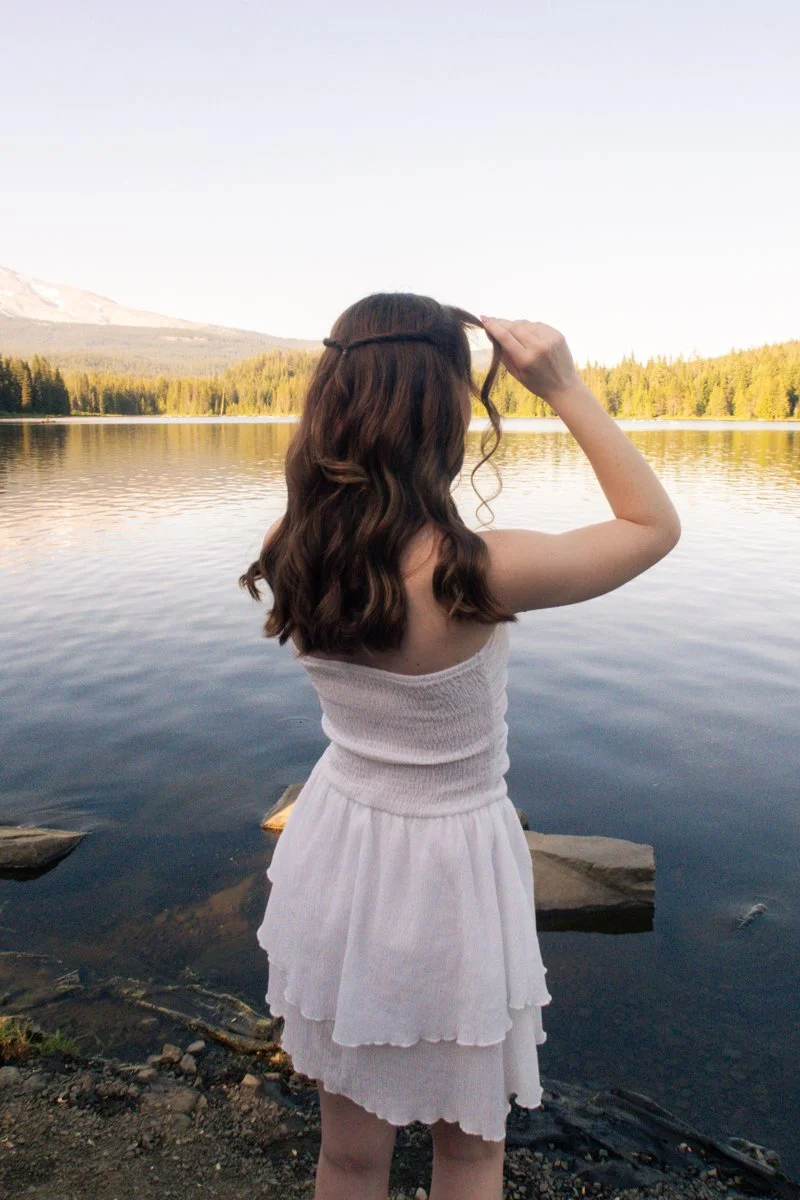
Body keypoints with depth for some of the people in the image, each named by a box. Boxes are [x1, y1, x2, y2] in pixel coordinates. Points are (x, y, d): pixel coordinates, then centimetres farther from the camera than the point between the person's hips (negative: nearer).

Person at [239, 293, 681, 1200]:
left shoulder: (296, 553, -13)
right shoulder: (474, 574, -28)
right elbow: (655, 524, -12)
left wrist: (381, 373, 5)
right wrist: (564, 388, -12)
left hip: (336, 846, 5)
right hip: (445, 867, -5)